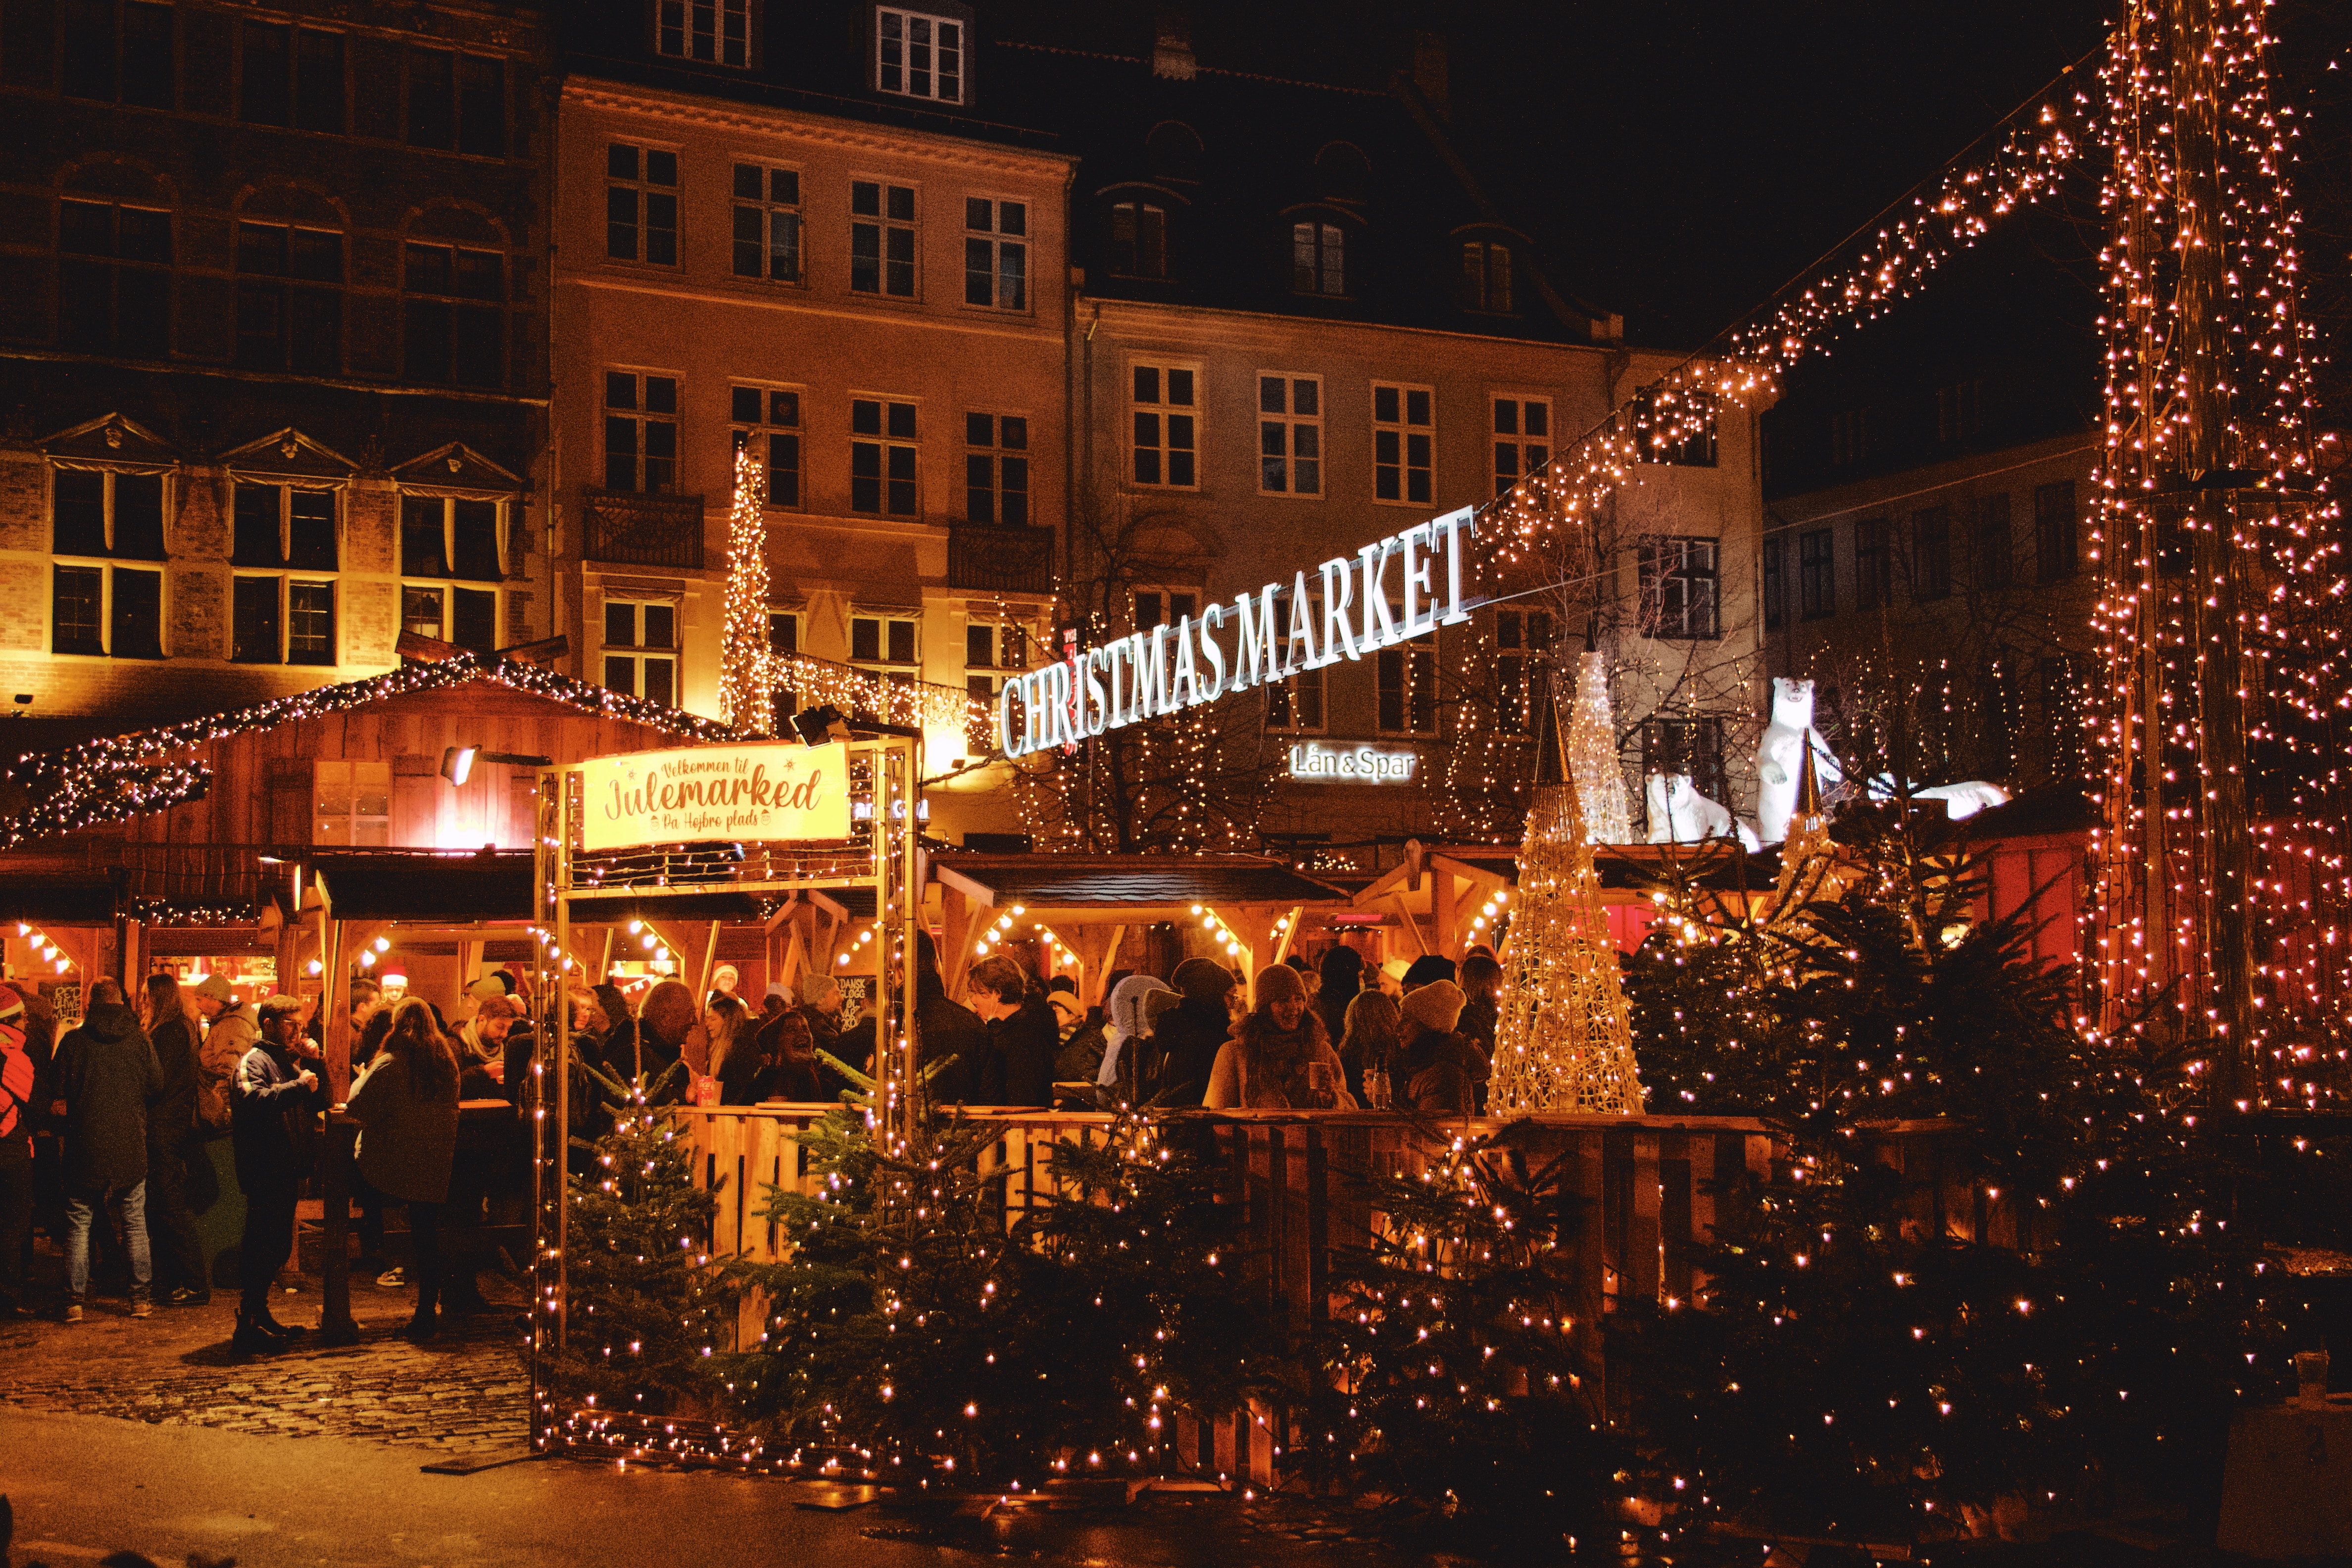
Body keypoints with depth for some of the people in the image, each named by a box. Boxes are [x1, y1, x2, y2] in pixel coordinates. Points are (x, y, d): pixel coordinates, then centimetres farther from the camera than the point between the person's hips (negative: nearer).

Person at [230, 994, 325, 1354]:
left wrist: (313, 1065, 4)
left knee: (278, 1247, 16)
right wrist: (299, 1085, -29)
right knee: (262, 1247, -11)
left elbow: (319, 1101, 18)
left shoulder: (289, 1061, 22)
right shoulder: (255, 1061, -8)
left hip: (286, 1171, 10)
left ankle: (259, 1316, 27)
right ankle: (248, 1328, -11)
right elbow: (253, 1100, -28)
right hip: (264, 1172, -10)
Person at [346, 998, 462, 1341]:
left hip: (392, 1164, -5)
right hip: (435, 1164, 5)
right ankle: (427, 1311, 11)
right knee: (427, 1237, 8)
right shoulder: (447, 1062, 6)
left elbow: (357, 1106, -11)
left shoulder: (389, 1065, -12)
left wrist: (362, 1076, 6)